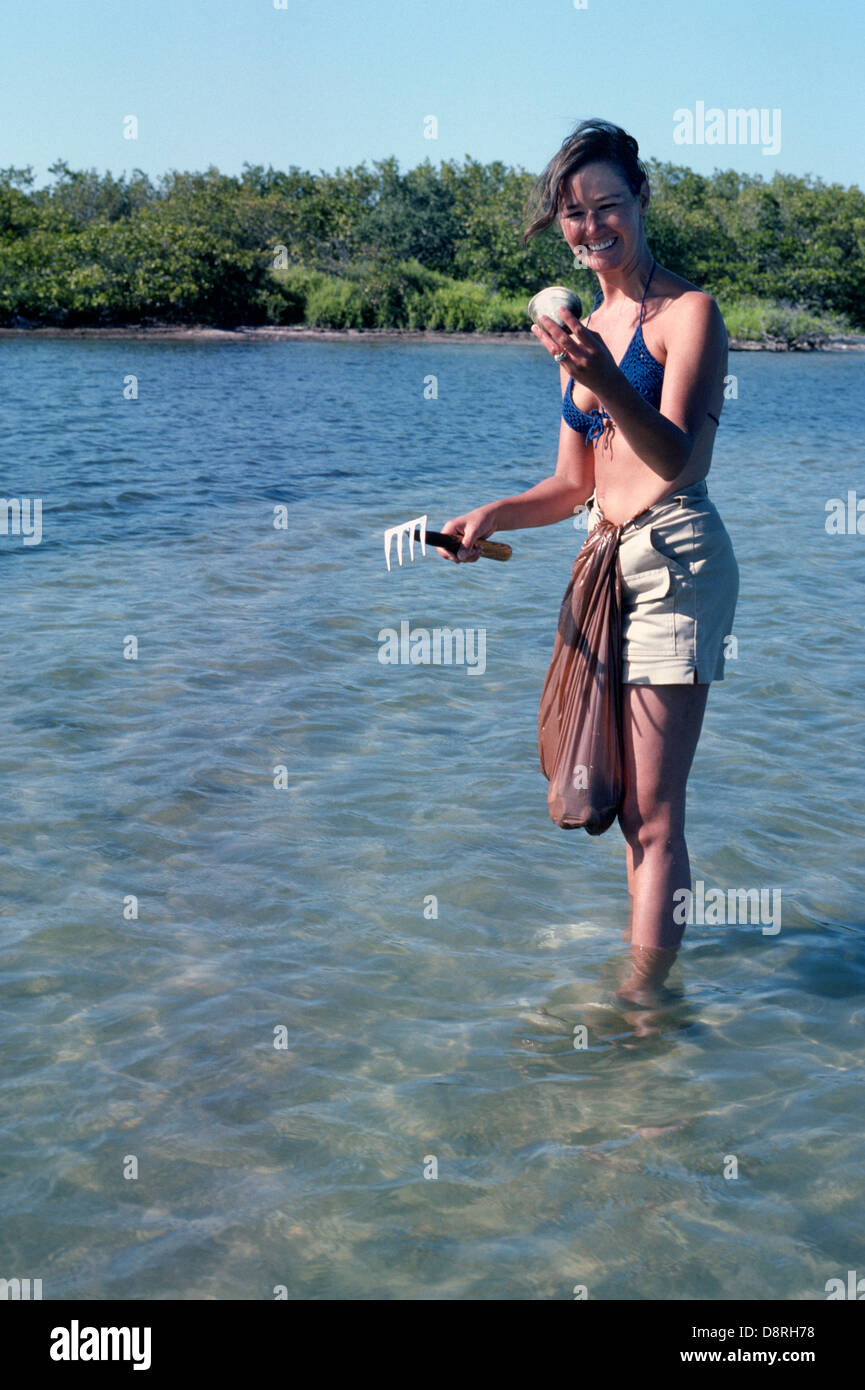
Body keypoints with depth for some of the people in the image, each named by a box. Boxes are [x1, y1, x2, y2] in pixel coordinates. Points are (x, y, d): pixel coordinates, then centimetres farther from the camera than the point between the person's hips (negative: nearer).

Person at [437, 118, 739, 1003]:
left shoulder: (686, 313, -5)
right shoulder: (583, 328, 17)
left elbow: (676, 457, -20)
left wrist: (605, 382, -36)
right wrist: (489, 517, 3)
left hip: (674, 558, -8)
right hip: (609, 564, 8)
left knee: (654, 812, -9)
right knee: (629, 802, 11)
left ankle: (640, 999, -6)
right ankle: (645, 968, 22)